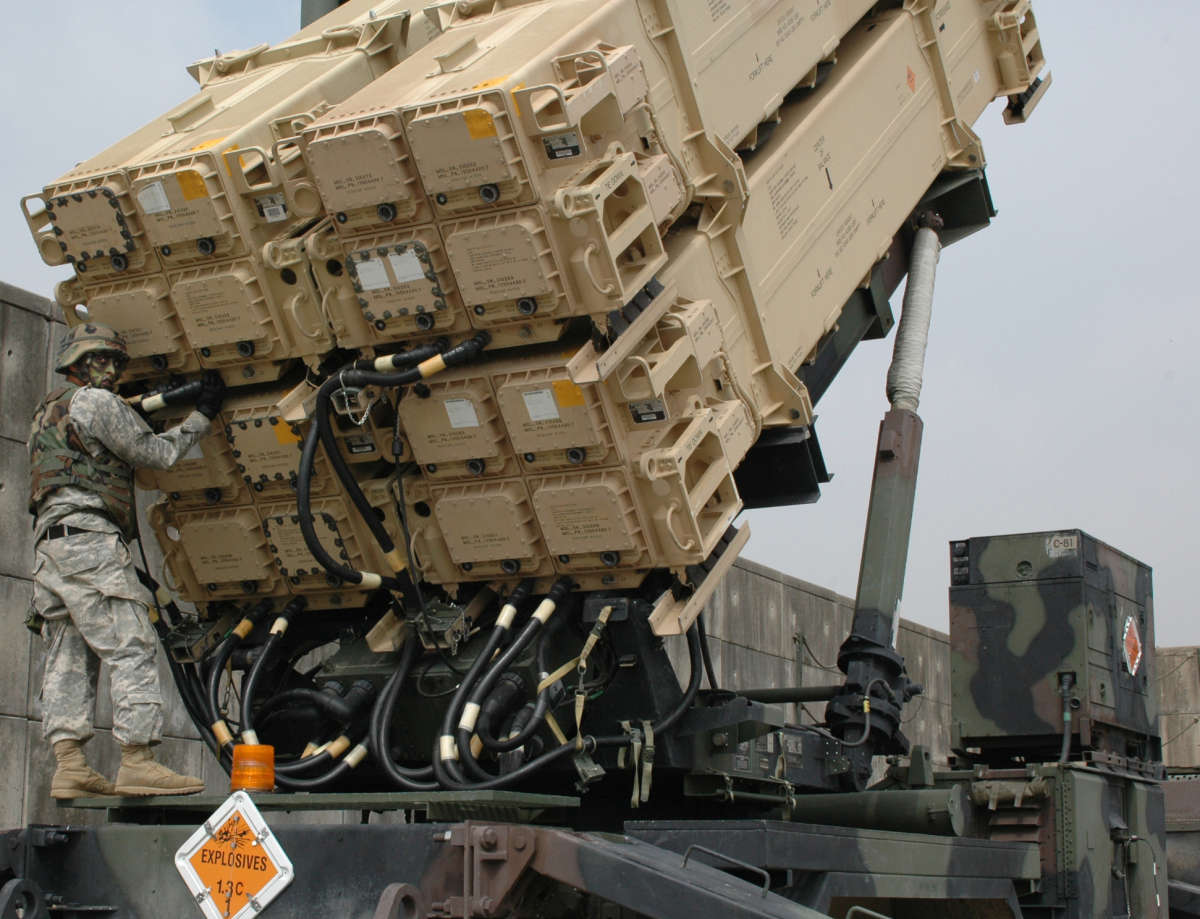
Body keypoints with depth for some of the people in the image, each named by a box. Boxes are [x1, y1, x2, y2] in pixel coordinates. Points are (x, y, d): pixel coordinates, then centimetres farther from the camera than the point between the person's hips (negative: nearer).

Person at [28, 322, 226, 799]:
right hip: (88, 538, -10)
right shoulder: (93, 402, 0)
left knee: (67, 659, 3)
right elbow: (157, 452, -1)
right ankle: (137, 763, -19)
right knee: (131, 649, -13)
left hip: (48, 545, 10)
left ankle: (69, 767, -3)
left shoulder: (47, 412, 29)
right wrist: (203, 414, 8)